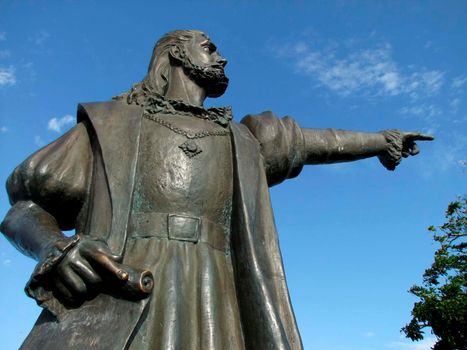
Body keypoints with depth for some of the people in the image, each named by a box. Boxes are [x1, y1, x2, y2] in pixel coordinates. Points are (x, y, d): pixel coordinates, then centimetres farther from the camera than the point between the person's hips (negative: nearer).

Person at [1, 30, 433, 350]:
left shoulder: (241, 139, 27)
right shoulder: (112, 121, 18)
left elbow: (313, 140, 40)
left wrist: (381, 138, 53)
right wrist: (54, 248, -8)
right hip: (108, 308, -1)